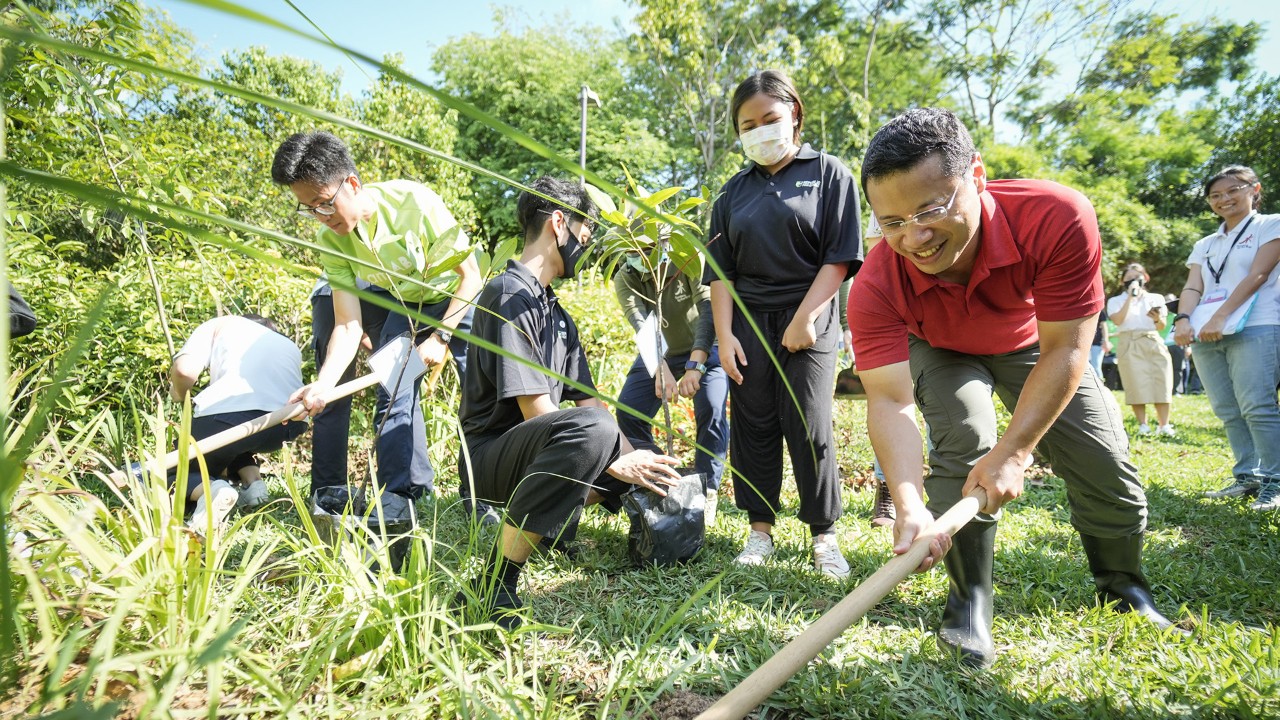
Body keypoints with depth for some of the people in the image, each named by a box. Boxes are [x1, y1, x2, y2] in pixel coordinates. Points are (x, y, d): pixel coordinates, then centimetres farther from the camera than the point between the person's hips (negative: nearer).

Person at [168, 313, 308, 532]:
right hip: (290, 425, 5)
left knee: (172, 474, 21)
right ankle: (253, 481, 11)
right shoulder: (290, 346, 37)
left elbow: (185, 369, 7)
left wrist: (180, 396, 28)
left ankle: (211, 490, -13)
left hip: (229, 410, -4)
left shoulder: (219, 324, 25)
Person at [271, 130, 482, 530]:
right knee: (392, 391, -7)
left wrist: (440, 337, -24)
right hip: (404, 305, 4)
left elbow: (471, 276, -23)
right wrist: (322, 385, -34)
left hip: (458, 298, -4)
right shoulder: (330, 241, -16)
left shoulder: (415, 202, -31)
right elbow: (348, 324, -19)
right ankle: (401, 496, 4)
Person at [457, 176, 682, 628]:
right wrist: (617, 466, -19)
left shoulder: (557, 314, 15)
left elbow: (588, 399, 10)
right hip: (490, 453, -9)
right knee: (592, 428, -39)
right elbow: (536, 411, -22)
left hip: (536, 450, 9)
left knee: (642, 461, 16)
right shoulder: (508, 295, -15)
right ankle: (494, 585, -30)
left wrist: (635, 462, -3)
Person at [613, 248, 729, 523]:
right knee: (628, 413, -10)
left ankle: (707, 490, -8)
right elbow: (639, 322, -33)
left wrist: (695, 366, -50)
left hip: (704, 348, -3)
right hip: (658, 353, 3)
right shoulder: (625, 278, -19)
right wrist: (661, 368, -50)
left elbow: (708, 310, -36)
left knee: (711, 410, -25)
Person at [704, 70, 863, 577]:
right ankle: (760, 529, 16)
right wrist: (724, 335, -1)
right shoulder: (735, 191, 13)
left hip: (808, 322, -3)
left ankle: (824, 535, 10)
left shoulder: (828, 174, 3)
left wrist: (805, 318, -12)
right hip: (748, 321, 4)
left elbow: (840, 257, -4)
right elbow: (721, 270, 9)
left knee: (809, 428, -4)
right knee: (753, 426, 4)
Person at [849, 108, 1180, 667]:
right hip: (940, 352, -1)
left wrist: (1013, 452, -37)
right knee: (963, 442, -26)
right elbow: (889, 400, -41)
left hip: (1034, 345, 2)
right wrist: (909, 502, -56)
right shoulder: (876, 288, -37)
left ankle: (1124, 589, 28)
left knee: (1105, 464, -1)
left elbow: (1063, 352, -32)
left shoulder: (1058, 218, -39)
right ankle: (969, 600, -8)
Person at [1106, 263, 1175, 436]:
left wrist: (1158, 319, -13)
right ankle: (1142, 425, -2)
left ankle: (1164, 425, 0)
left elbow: (1163, 326, 10)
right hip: (1129, 345, -2)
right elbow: (1117, 320, -9)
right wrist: (1130, 298, -8)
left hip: (1153, 343, 2)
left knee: (1161, 383, -4)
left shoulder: (1155, 298, 17)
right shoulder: (1116, 301, 11)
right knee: (1137, 386, -7)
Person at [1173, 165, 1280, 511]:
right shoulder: (1205, 245, 22)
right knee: (1228, 411, 4)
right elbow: (1193, 288, 11)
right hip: (1207, 335, 6)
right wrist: (1183, 320, -10)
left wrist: (1220, 318, -17)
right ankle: (1247, 476, 10)